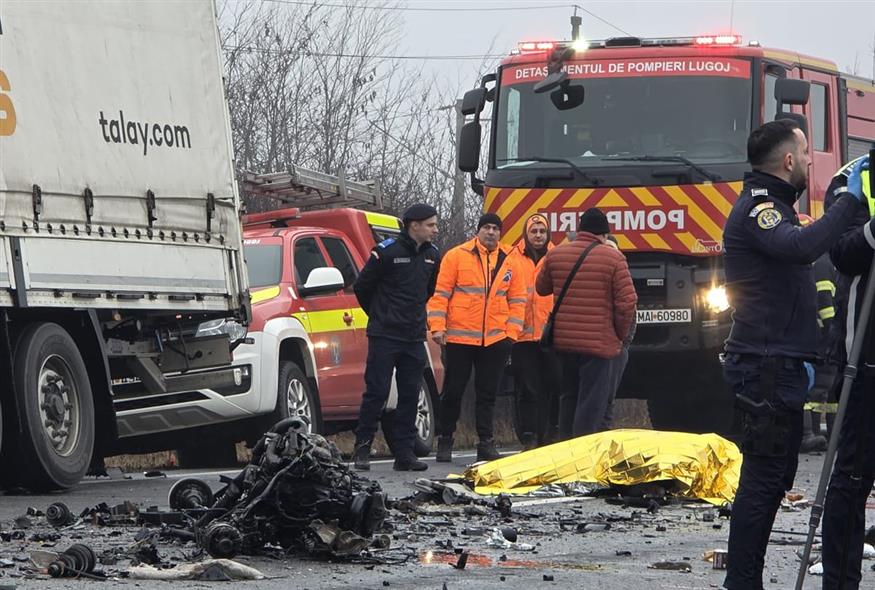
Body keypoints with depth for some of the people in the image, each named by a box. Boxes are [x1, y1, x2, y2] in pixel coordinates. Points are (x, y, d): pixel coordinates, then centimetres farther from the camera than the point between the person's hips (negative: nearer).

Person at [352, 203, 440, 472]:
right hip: (384, 336, -6)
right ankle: (362, 448, 2)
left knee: (410, 395, 4)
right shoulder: (386, 252, -10)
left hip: (414, 338, 6)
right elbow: (362, 286, 0)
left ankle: (404, 452, 8)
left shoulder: (432, 255, 9)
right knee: (377, 392, -6)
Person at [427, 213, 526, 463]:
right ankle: (445, 440, 14)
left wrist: (512, 332, 3)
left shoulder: (509, 261, 8)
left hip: (495, 339, 3)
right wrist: (437, 327, -10)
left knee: (487, 393, 6)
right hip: (459, 337, -3)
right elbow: (440, 293, -2)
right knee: (453, 391, 3)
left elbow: (517, 299, 12)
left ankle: (486, 443, 11)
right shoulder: (456, 256, -2)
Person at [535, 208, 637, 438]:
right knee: (592, 404, -2)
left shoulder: (555, 254, 4)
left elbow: (541, 288, 19)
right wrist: (621, 334, 3)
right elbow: (627, 302, -12)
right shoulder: (613, 258, -9)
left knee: (568, 400, 19)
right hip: (600, 342, -5)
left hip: (563, 341, 5)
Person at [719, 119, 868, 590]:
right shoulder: (757, 208, -12)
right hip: (766, 368, -11)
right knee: (764, 479, -10)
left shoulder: (770, 206, 21)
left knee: (773, 478, 13)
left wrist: (801, 357, 24)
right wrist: (849, 202, -28)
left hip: (777, 365, 11)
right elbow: (801, 247, -34)